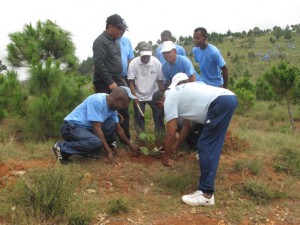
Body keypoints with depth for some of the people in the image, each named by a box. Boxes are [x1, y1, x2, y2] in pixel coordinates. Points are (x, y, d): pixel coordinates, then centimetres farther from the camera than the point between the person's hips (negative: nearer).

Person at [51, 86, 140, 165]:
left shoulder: (112, 107, 2)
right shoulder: (97, 101, -25)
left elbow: (119, 129, 13)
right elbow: (97, 128, -25)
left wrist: (130, 145, 16)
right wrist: (109, 151, -21)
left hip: (86, 128, 8)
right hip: (71, 127, -8)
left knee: (112, 124, -7)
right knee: (97, 143, -32)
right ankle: (61, 148, -12)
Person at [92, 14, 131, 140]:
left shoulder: (115, 41, 15)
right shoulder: (100, 41, -12)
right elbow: (98, 64, -19)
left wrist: (120, 79, 16)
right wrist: (110, 82, -20)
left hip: (117, 81, 9)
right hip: (105, 83, -9)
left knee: (123, 111, 10)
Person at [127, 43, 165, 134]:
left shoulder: (157, 63, -14)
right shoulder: (133, 63, -16)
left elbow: (160, 80, -6)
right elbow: (131, 81, -11)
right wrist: (134, 96, -17)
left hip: (153, 95, 1)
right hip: (138, 96, 0)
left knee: (159, 115, 1)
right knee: (139, 117, 7)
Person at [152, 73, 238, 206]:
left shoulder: (169, 100, 1)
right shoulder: (179, 93, 29)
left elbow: (171, 134, 1)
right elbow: (187, 124, 34)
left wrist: (166, 157, 16)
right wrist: (175, 147, 41)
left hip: (220, 103, -10)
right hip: (230, 98, 10)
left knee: (205, 147, -5)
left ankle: (206, 194, -2)